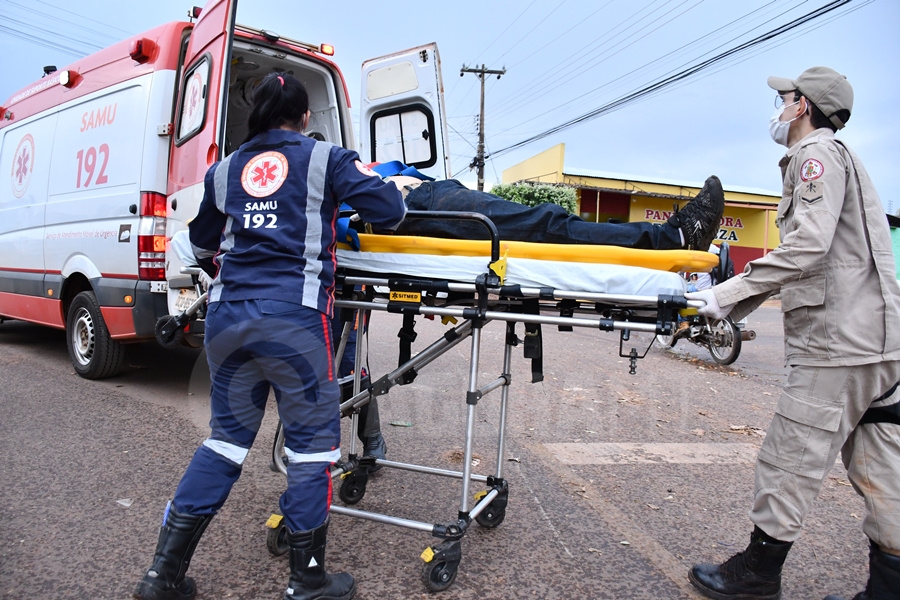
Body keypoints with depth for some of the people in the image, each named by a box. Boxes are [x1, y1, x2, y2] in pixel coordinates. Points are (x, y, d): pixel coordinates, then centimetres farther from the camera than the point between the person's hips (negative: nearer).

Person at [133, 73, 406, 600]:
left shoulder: (225, 169, 19)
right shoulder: (326, 158, 7)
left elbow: (204, 246, 28)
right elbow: (388, 207, -2)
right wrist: (385, 218, 22)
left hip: (226, 315, 5)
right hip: (292, 316, -5)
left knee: (227, 438, 17)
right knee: (313, 443, 7)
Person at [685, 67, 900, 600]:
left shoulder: (818, 152, -6)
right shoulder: (838, 157, 25)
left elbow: (807, 248, -21)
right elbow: (817, 257, 23)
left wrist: (729, 294, -19)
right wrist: (732, 303, 16)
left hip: (839, 343, -10)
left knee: (789, 462, -2)